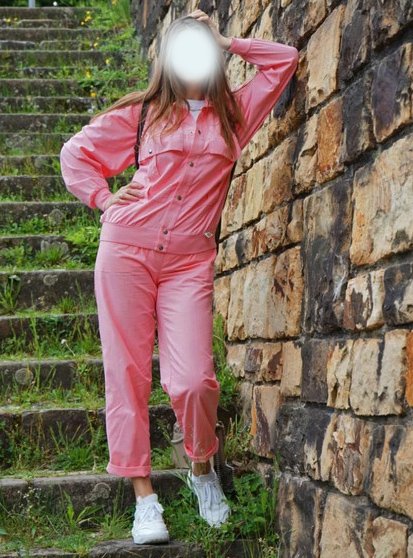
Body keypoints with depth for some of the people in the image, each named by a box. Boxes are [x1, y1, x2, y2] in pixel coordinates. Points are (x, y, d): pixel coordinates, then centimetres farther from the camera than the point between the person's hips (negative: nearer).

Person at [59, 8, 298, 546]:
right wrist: (104, 200, 6)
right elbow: (76, 152, 19)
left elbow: (285, 58, 15)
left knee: (193, 380, -13)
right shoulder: (141, 112, 12)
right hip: (126, 249, 0)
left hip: (190, 262, 0)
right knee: (126, 373, -3)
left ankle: (202, 469, 16)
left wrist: (225, 42, 16)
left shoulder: (234, 113, 15)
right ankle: (144, 496, 4)